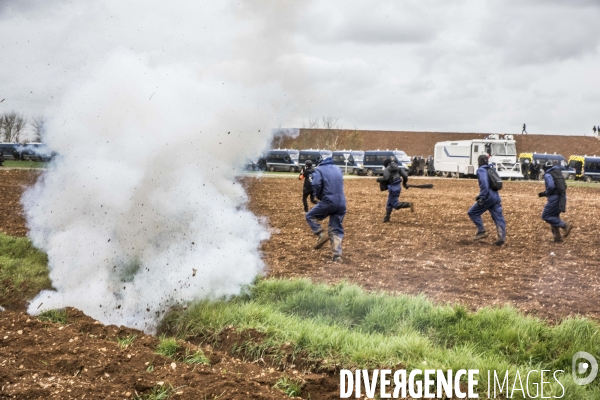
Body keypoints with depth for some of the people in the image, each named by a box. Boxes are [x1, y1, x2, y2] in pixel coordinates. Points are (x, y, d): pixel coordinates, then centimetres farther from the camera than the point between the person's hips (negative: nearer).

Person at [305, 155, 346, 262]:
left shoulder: (319, 170, -1)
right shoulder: (337, 169, 18)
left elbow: (316, 185, -15)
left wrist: (318, 196, 2)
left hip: (328, 201, -6)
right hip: (341, 203, 6)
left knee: (310, 216, 16)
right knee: (337, 231, 10)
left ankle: (321, 234, -4)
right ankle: (337, 256, 2)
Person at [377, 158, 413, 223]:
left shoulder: (387, 169, -5)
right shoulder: (398, 168, 13)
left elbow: (385, 178, -19)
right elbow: (405, 176, 6)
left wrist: (379, 179, 0)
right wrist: (405, 183, 23)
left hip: (393, 188, -8)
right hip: (398, 187, 8)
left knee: (395, 204, -7)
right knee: (389, 204, 18)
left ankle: (409, 205, -21)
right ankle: (387, 218, 22)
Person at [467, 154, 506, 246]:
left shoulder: (481, 170, -5)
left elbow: (484, 183, -20)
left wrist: (482, 197, -22)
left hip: (488, 197, -8)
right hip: (496, 197, 8)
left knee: (473, 212, 5)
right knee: (498, 217, 5)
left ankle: (481, 231, -1)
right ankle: (502, 237, -3)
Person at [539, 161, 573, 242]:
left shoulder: (548, 175, -7)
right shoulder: (558, 173, 17)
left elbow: (551, 186, -23)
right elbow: (564, 186, 17)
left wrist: (545, 194, -2)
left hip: (555, 198, -8)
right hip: (562, 197, 8)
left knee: (546, 216, -2)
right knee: (554, 216, 19)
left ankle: (565, 225, -13)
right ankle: (557, 237, 17)